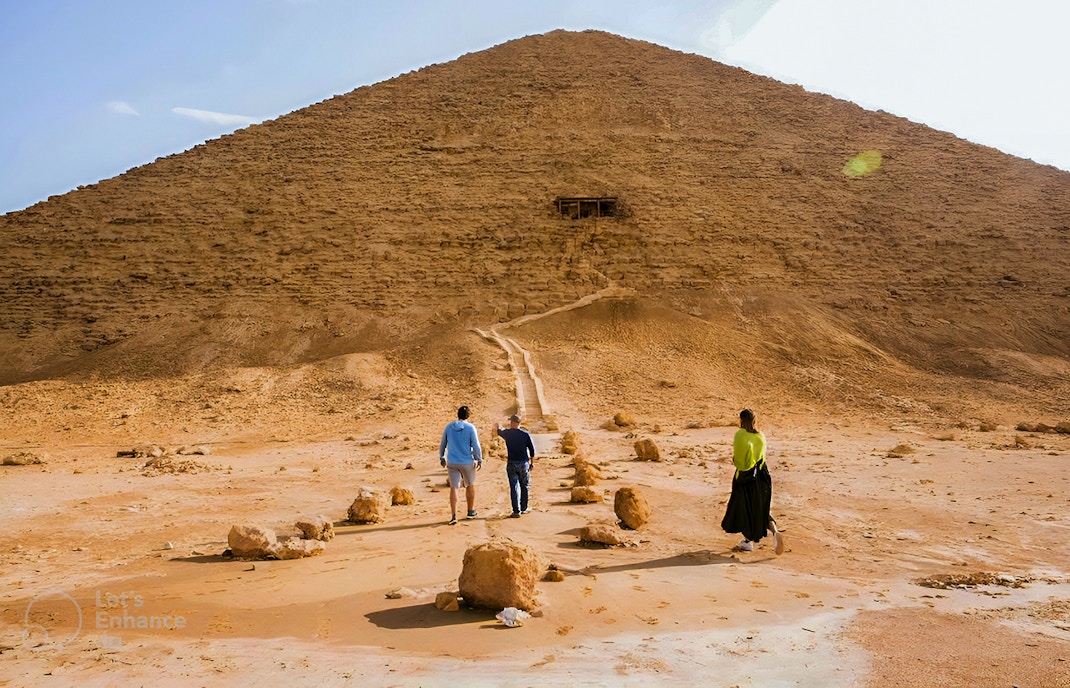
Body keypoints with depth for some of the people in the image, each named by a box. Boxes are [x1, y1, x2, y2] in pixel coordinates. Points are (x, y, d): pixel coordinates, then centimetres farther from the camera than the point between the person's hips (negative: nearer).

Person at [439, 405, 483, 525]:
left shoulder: (448, 427, 3)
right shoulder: (470, 428, -9)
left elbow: (442, 445, 10)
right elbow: (476, 446, -10)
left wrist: (442, 458, 23)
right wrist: (479, 460, 1)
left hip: (452, 462, 2)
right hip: (467, 462, -2)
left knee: (453, 488, 2)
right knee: (470, 486, 18)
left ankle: (453, 516, -8)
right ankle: (471, 511, 29)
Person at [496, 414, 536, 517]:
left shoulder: (507, 433, -3)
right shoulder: (526, 434, -5)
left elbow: (500, 432, 22)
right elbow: (532, 449, -2)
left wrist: (498, 426, 45)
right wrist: (532, 462, 11)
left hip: (511, 464, 0)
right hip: (524, 463, 0)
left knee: (514, 487, 1)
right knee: (524, 486, 16)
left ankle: (516, 511, -2)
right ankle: (524, 508, 24)